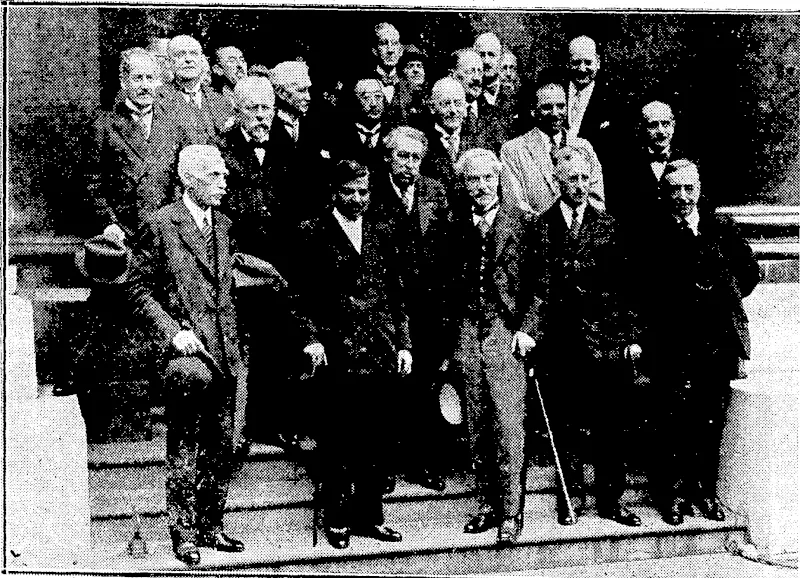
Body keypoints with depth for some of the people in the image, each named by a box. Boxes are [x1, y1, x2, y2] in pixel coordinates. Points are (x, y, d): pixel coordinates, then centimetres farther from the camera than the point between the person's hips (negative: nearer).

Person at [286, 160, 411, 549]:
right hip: (335, 351, -4)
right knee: (335, 442, 1)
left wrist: (403, 343, 9)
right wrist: (312, 338, -11)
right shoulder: (313, 233, 1)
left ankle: (369, 515, 18)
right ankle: (336, 520, 12)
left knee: (376, 440, 7)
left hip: (380, 352, 4)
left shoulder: (381, 234, 14)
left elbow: (396, 294, 15)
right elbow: (299, 293, -1)